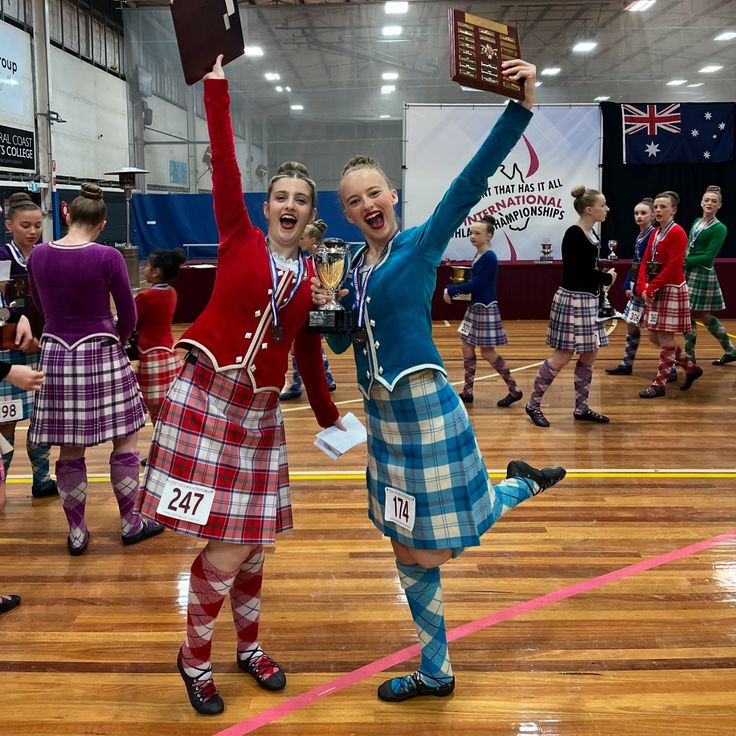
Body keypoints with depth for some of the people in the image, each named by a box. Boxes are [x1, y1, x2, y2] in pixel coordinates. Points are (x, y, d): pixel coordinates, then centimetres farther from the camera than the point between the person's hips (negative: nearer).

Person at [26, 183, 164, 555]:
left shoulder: (38, 255, 0)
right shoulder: (108, 257, -11)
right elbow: (128, 316, -3)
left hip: (56, 355, 4)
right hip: (101, 355, -3)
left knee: (69, 450, 10)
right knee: (125, 442, 11)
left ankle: (77, 531, 17)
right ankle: (130, 522, 19)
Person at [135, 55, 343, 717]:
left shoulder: (310, 277, 9)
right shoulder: (240, 239, 1)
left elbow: (310, 355, 16)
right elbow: (224, 166, -7)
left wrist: (329, 417, 20)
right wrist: (217, 84, -8)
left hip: (261, 411, 4)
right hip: (205, 397, -4)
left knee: (251, 543, 11)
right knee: (224, 550, -4)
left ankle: (249, 646, 34)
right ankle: (195, 656, 20)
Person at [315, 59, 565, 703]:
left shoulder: (422, 243, -9)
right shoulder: (356, 265, 9)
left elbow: (474, 179, -23)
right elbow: (341, 343, 13)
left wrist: (523, 104, -33)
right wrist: (326, 308, -8)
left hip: (424, 409, -7)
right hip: (382, 413, 7)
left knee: (429, 552, 2)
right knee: (410, 554, 14)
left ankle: (520, 483, 24)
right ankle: (435, 673, 31)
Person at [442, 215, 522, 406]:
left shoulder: (489, 258, -16)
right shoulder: (478, 256, 10)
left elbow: (476, 284, -21)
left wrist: (451, 289, -13)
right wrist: (453, 290, -5)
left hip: (486, 309, -9)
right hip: (475, 308, 9)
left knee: (487, 352, -3)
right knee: (467, 347, 9)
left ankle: (514, 389, 8)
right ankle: (467, 392, 17)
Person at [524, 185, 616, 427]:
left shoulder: (591, 234, 11)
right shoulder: (574, 235, -16)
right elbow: (578, 272, -20)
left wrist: (603, 276, -2)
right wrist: (607, 277, -7)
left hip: (588, 300, 9)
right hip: (572, 300, -9)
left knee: (589, 355, 10)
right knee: (563, 356, -5)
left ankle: (581, 408, 20)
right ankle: (534, 403, 7)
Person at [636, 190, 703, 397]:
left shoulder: (677, 233, -12)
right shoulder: (655, 233, 13)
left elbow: (672, 267, -19)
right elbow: (645, 262, 10)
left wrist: (650, 288, -18)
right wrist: (642, 287, -5)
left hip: (671, 291, -9)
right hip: (654, 292, 9)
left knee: (665, 339, -2)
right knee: (655, 337, 12)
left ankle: (659, 384, 7)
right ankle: (691, 368, 27)